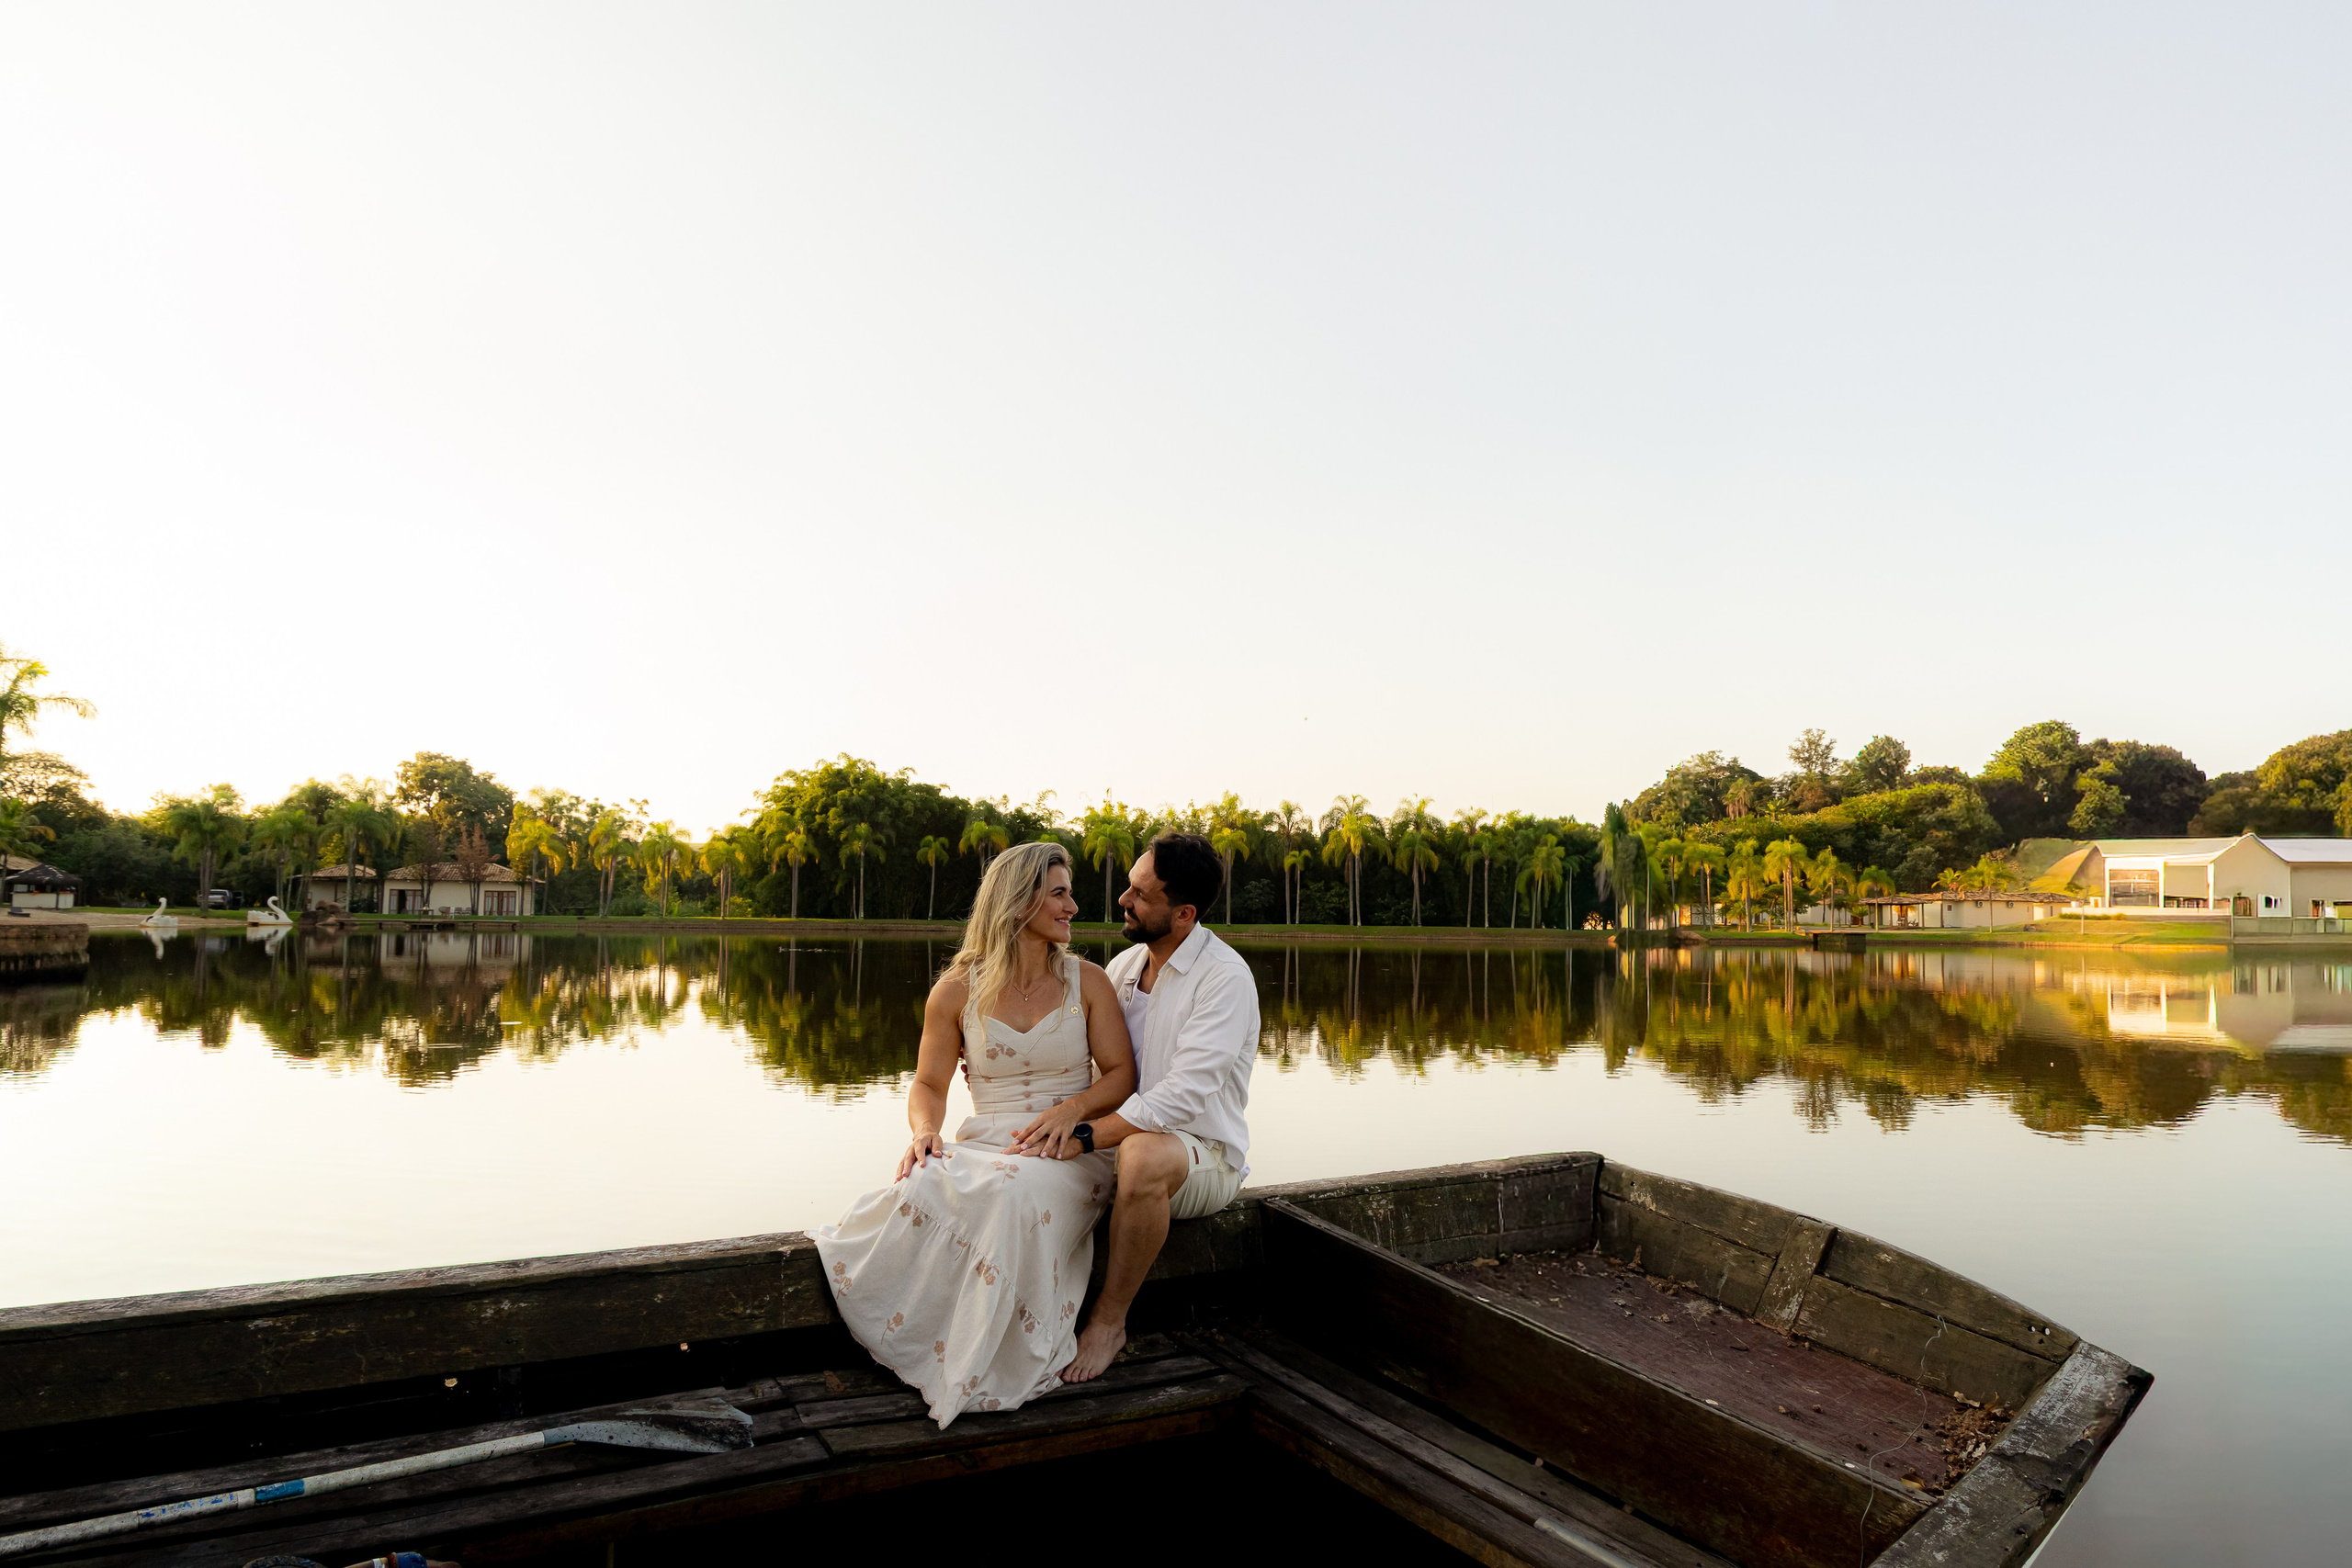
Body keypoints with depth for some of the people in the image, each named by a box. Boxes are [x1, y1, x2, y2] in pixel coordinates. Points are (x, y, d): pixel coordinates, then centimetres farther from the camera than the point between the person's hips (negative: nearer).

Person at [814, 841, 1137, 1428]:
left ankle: (991, 1372, -21)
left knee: (1016, 1190, -36)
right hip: (985, 1144, 1)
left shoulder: (1087, 980, 7)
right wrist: (924, 1131, -10)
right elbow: (928, 1084, 12)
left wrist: (1070, 1109, -15)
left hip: (1070, 1150, -1)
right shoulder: (956, 992, 7)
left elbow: (1121, 1073, 4)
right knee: (923, 1185, -34)